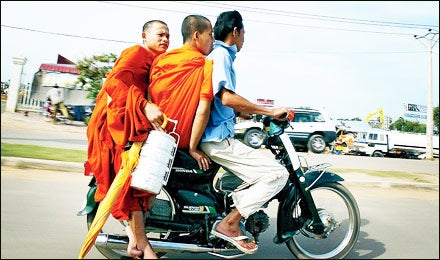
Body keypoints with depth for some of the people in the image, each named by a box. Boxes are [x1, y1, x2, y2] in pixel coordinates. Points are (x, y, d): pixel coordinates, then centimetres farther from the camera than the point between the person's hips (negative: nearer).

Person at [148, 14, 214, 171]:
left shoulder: (159, 59, 3)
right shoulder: (207, 66, -10)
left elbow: (148, 95, 5)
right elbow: (203, 111, -18)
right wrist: (192, 149, -12)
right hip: (180, 143, -5)